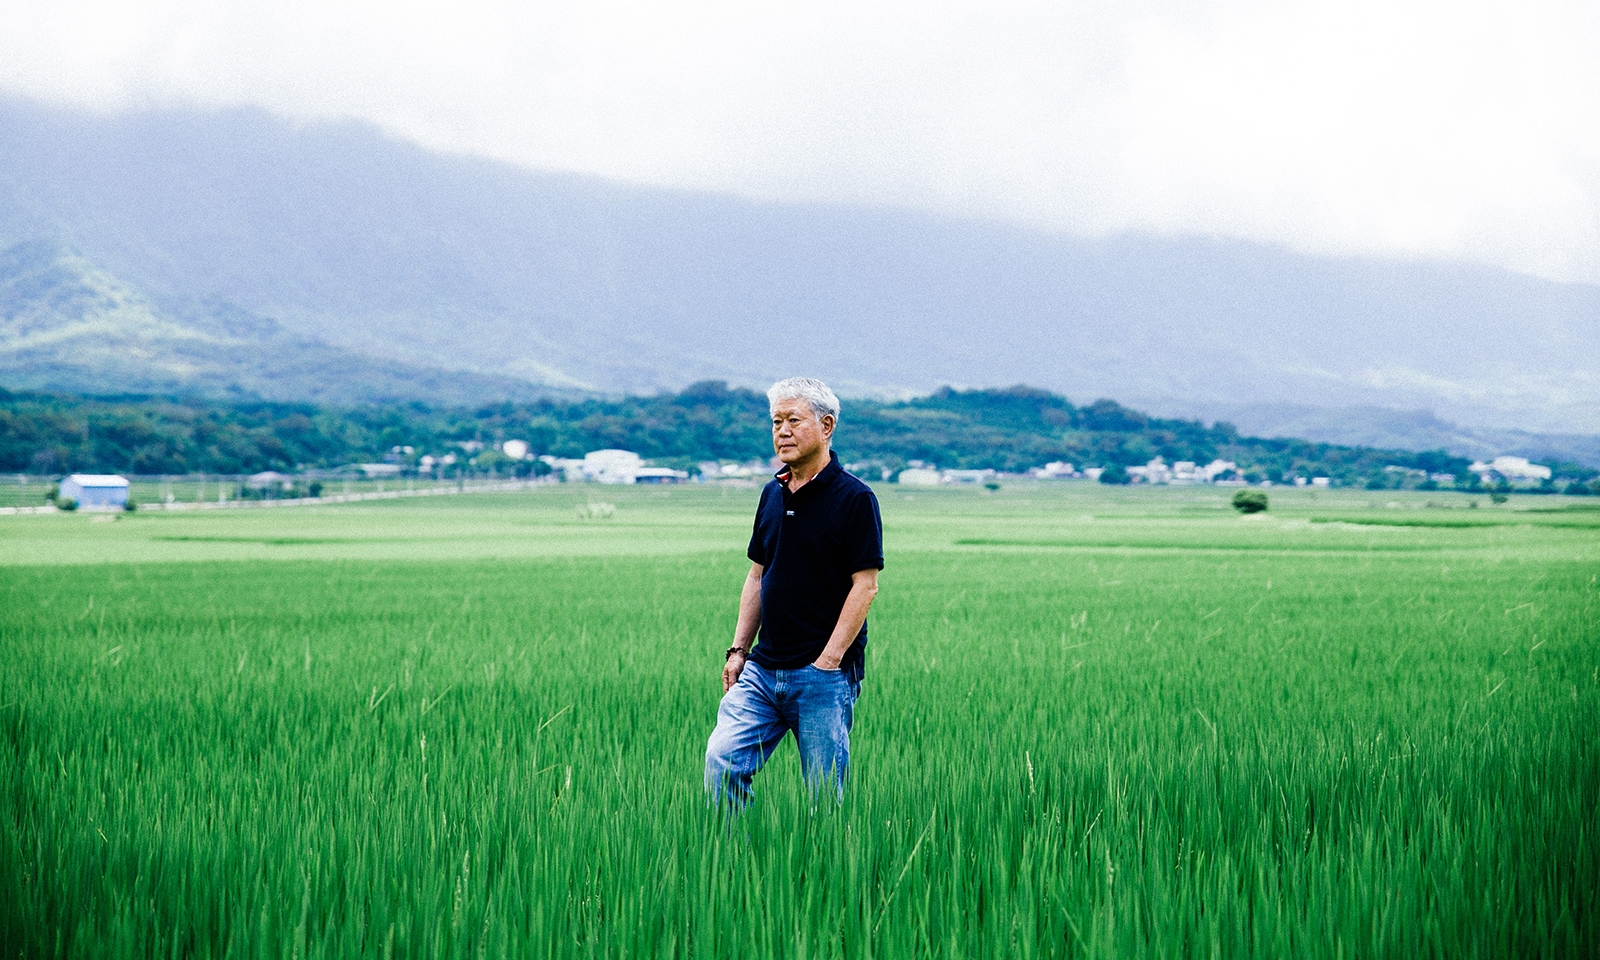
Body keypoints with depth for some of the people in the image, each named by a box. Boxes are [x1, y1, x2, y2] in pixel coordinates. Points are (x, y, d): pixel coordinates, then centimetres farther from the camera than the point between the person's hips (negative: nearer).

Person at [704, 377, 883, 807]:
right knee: (722, 761, -8)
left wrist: (827, 661, -15)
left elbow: (864, 586, -11)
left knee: (825, 794, 0)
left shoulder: (854, 498, -8)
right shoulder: (773, 494, 12)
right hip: (763, 670, 6)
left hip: (824, 675, -6)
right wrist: (739, 649, 10)